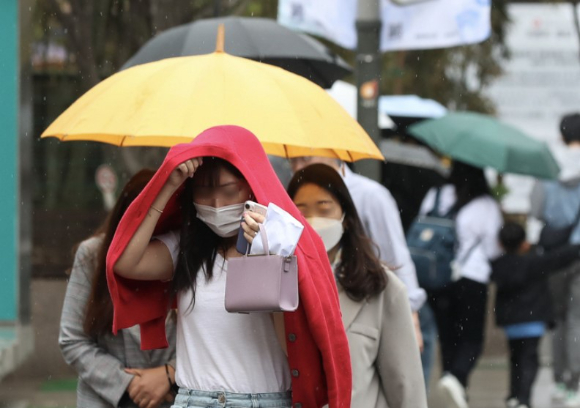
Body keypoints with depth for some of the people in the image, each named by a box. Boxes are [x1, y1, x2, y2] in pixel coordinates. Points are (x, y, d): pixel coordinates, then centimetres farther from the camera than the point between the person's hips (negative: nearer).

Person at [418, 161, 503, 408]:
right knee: (471, 339, 4)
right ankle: (455, 378, -25)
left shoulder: (434, 197, 3)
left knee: (448, 338, 13)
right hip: (471, 280, -4)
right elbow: (493, 249, -4)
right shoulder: (486, 205, -7)